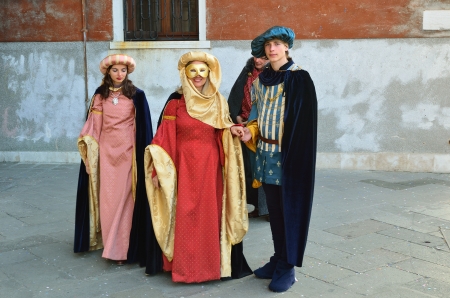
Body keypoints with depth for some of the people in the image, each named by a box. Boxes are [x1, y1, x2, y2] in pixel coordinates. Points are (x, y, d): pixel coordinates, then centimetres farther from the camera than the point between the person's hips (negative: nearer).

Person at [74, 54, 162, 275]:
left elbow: (143, 126, -2)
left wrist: (141, 153, -6)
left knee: (125, 196, -3)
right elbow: (94, 125, 6)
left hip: (127, 149, -3)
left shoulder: (136, 95, -2)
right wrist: (89, 151, 1)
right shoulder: (100, 95, 7)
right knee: (107, 196, 4)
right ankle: (111, 244, 16)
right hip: (106, 149, 3)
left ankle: (122, 247, 3)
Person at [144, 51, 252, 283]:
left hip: (211, 166, 3)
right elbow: (164, 137, -5)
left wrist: (231, 131, -10)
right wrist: (157, 169, -9)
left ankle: (210, 264, 18)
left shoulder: (218, 102, 7)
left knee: (210, 214, 5)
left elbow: (221, 134, 12)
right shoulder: (176, 101, -3)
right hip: (184, 165, -3)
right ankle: (186, 267, 11)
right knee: (185, 215, 0)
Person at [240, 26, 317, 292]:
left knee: (289, 208, 0)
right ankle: (279, 259, 26)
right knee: (273, 209, 13)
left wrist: (294, 155, -19)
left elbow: (304, 121, -13)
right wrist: (250, 133, -3)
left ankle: (287, 268, 9)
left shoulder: (299, 78, -9)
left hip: (288, 155, -6)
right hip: (266, 153, 6)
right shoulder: (261, 80, 10)